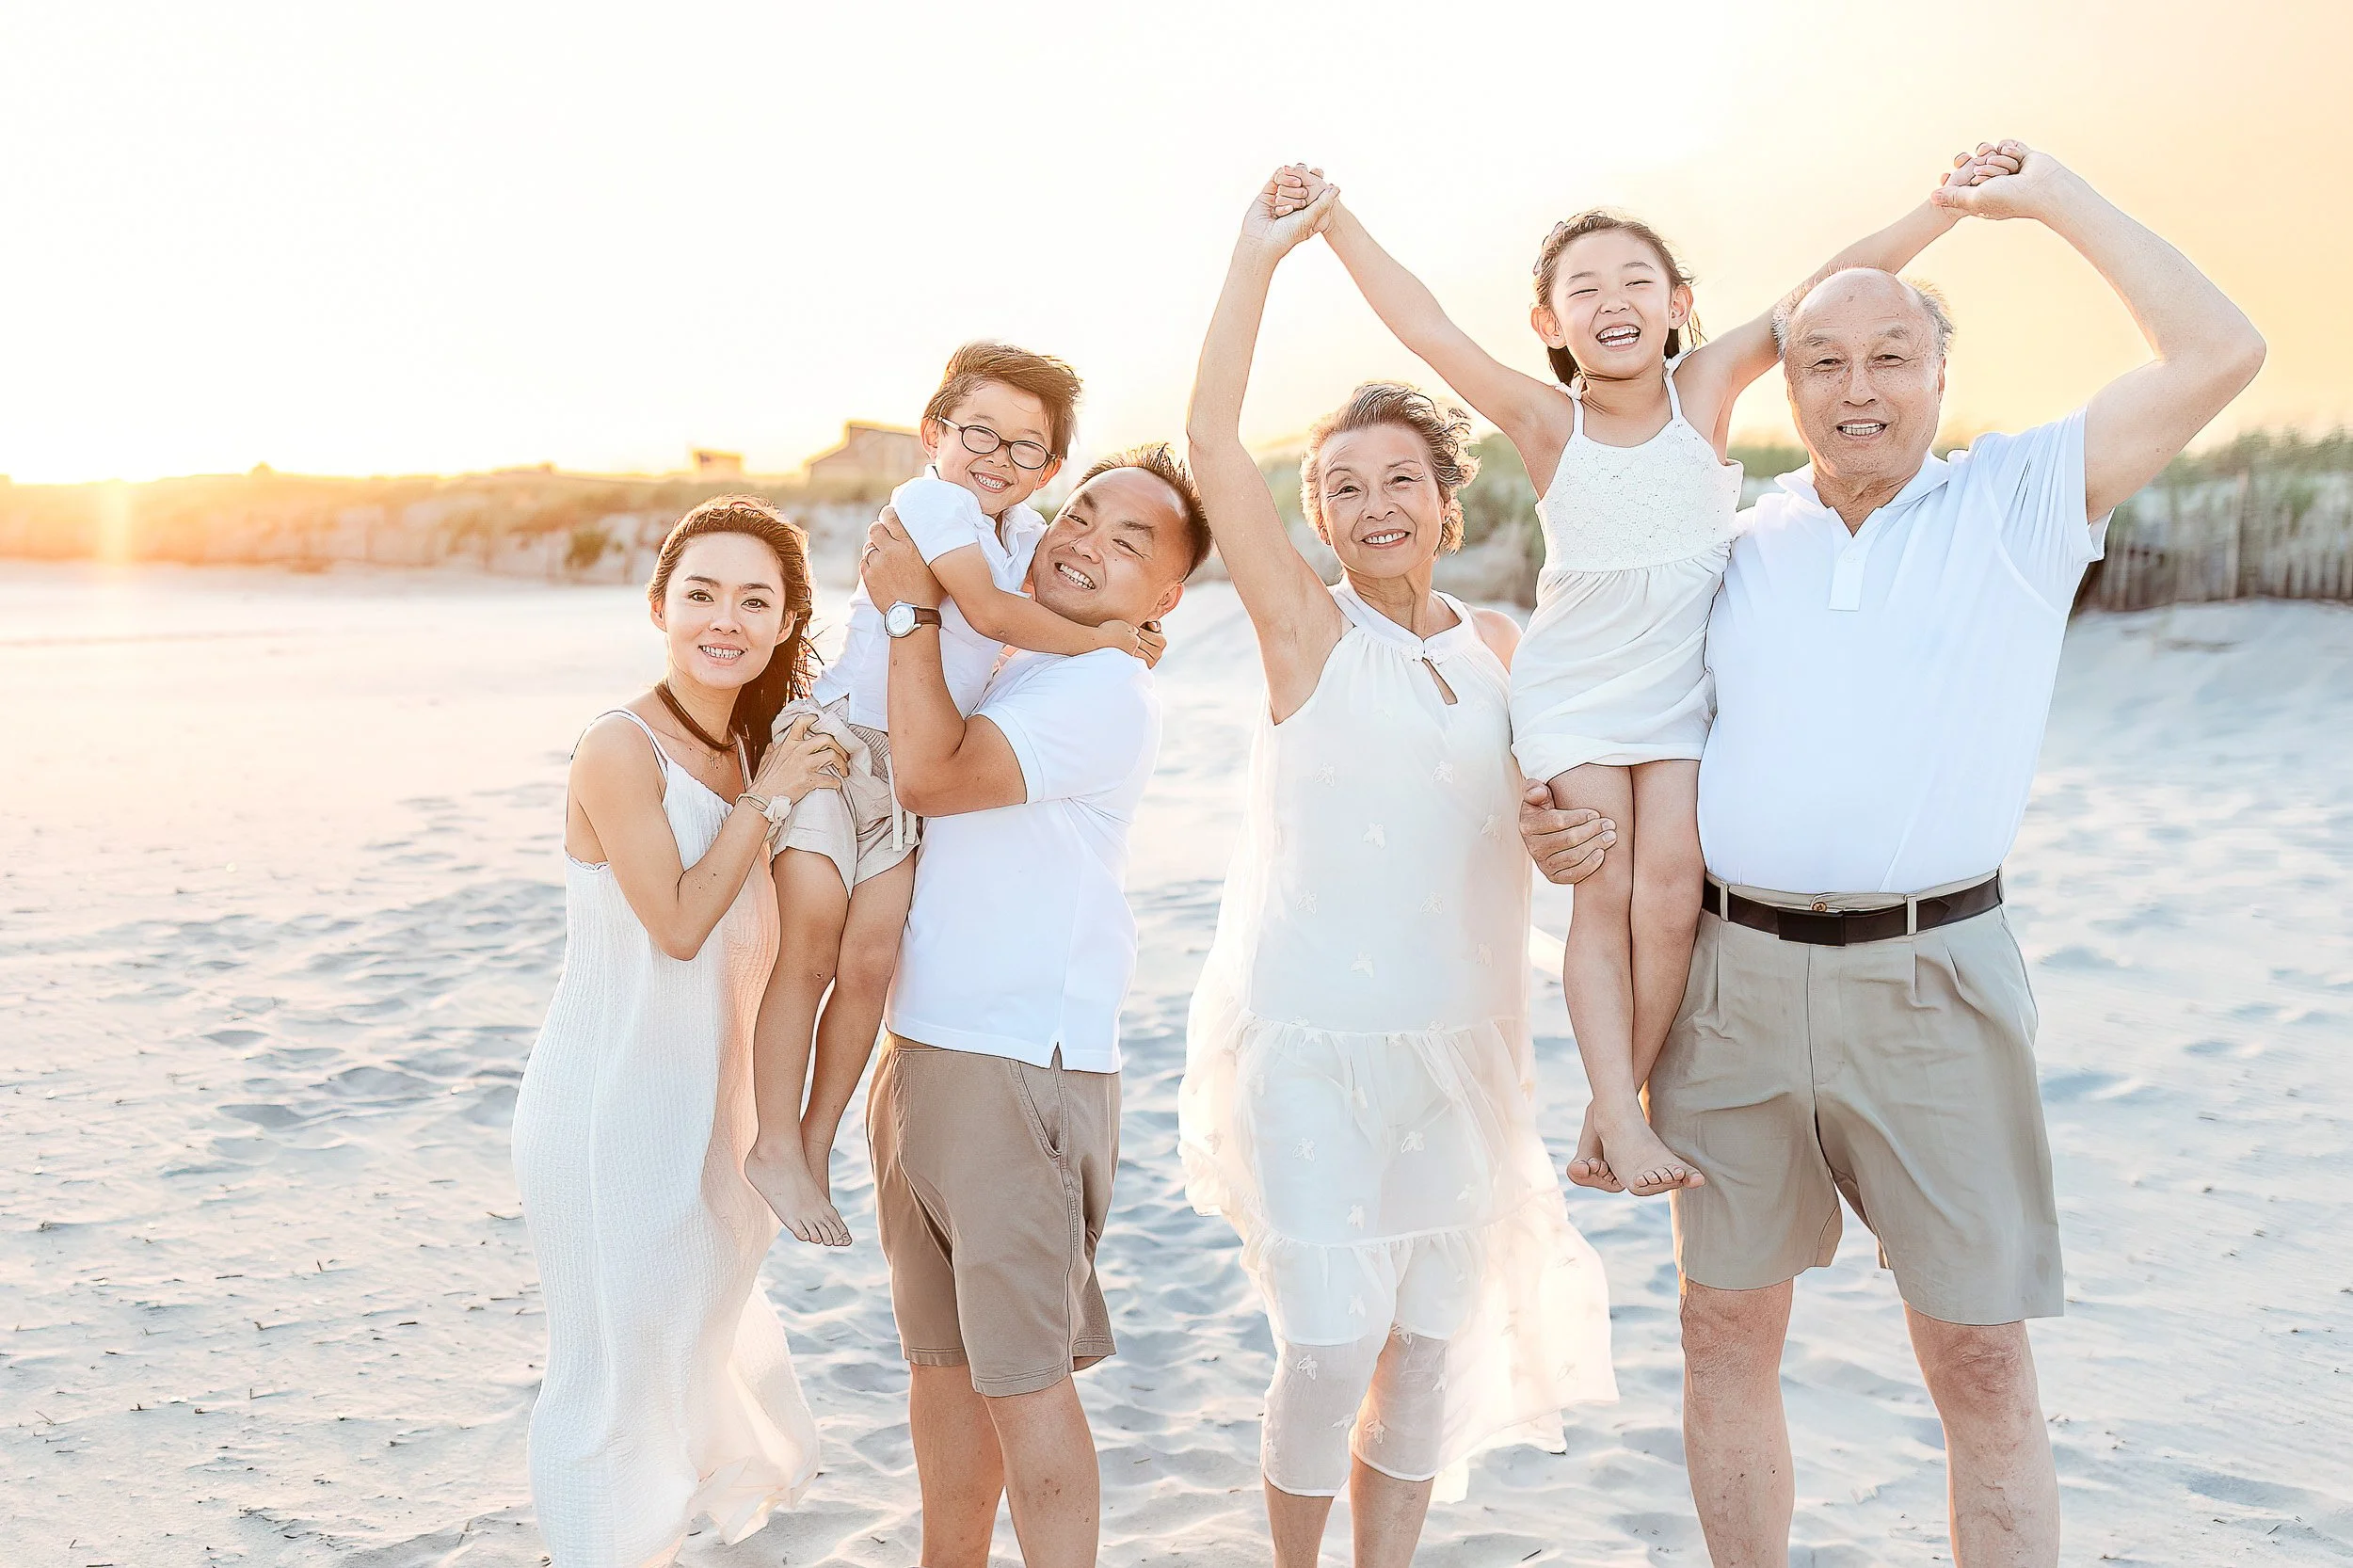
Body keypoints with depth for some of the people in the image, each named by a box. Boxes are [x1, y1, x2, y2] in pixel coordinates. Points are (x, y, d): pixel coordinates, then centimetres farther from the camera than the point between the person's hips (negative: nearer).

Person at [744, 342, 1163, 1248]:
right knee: (811, 948, -12)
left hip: (913, 767, 6)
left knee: (871, 961, -2)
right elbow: (989, 611, -23)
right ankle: (776, 1147, 0)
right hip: (832, 734, -6)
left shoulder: (1025, 535, 11)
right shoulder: (930, 500, -13)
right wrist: (1096, 639, -14)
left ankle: (815, 1151, 9)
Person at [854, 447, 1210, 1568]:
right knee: (940, 1360, 18)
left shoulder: (1106, 691, -12)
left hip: (1021, 1068, -9)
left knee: (1022, 1374, -3)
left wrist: (913, 607, -11)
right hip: (921, 1056, 9)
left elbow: (930, 773, -21)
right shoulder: (986, 664, 15)